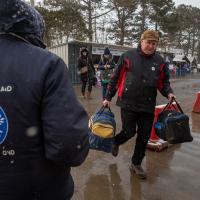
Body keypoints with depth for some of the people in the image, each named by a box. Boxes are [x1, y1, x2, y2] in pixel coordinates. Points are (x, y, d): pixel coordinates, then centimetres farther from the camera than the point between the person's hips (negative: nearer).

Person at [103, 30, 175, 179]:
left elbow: (164, 82, 12)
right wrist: (108, 97, 1)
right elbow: (116, 78, 1)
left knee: (144, 136, 9)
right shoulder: (128, 56, -3)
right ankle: (116, 142, 34)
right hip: (128, 103, -3)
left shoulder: (160, 61, 4)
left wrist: (169, 93, -9)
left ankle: (136, 163, 31)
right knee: (129, 132, -3)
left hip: (148, 106, 3)